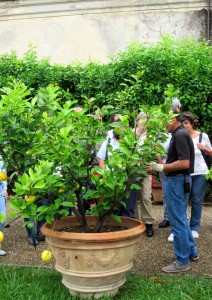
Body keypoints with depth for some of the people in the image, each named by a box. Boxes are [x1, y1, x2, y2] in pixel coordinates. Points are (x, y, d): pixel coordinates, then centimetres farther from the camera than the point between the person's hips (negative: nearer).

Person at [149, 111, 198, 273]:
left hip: (177, 181, -11)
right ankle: (192, 252, 32)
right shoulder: (180, 133, 13)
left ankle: (182, 261, 9)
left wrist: (161, 167, -21)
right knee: (181, 219, 20)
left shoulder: (180, 135, -18)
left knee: (178, 221, -2)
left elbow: (185, 163, -26)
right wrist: (161, 166, 9)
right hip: (180, 180, 11)